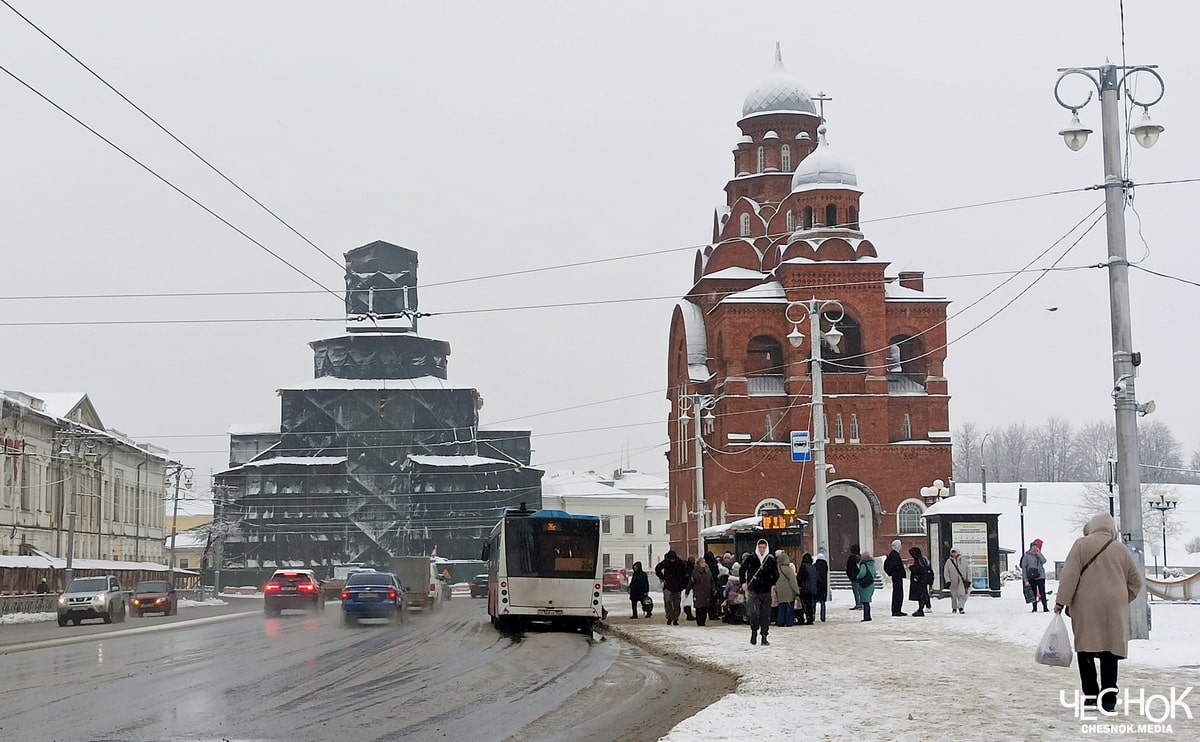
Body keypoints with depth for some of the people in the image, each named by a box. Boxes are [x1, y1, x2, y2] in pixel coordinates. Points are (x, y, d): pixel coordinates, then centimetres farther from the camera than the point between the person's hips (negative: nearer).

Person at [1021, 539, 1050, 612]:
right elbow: (1024, 567, -1)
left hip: (1040, 577, 2)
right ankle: (1034, 608, 10)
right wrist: (1025, 579, -7)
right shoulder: (1026, 555, 1)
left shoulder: (1039, 554, 12)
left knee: (1042, 593, -3)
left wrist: (1038, 553, -8)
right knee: (1033, 593, 2)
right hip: (1031, 578, -2)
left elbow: (1043, 561, -7)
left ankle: (1045, 608, 1)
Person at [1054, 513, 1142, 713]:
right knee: (1109, 654, 6)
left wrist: (1061, 601, -3)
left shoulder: (1081, 545, -1)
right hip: (1114, 610, 2)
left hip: (1086, 608, -2)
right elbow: (1135, 582, 16)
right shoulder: (1120, 549, 9)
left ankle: (1090, 695, 2)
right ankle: (1108, 697, 3)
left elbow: (1069, 575, -7)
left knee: (1086, 650, 5)